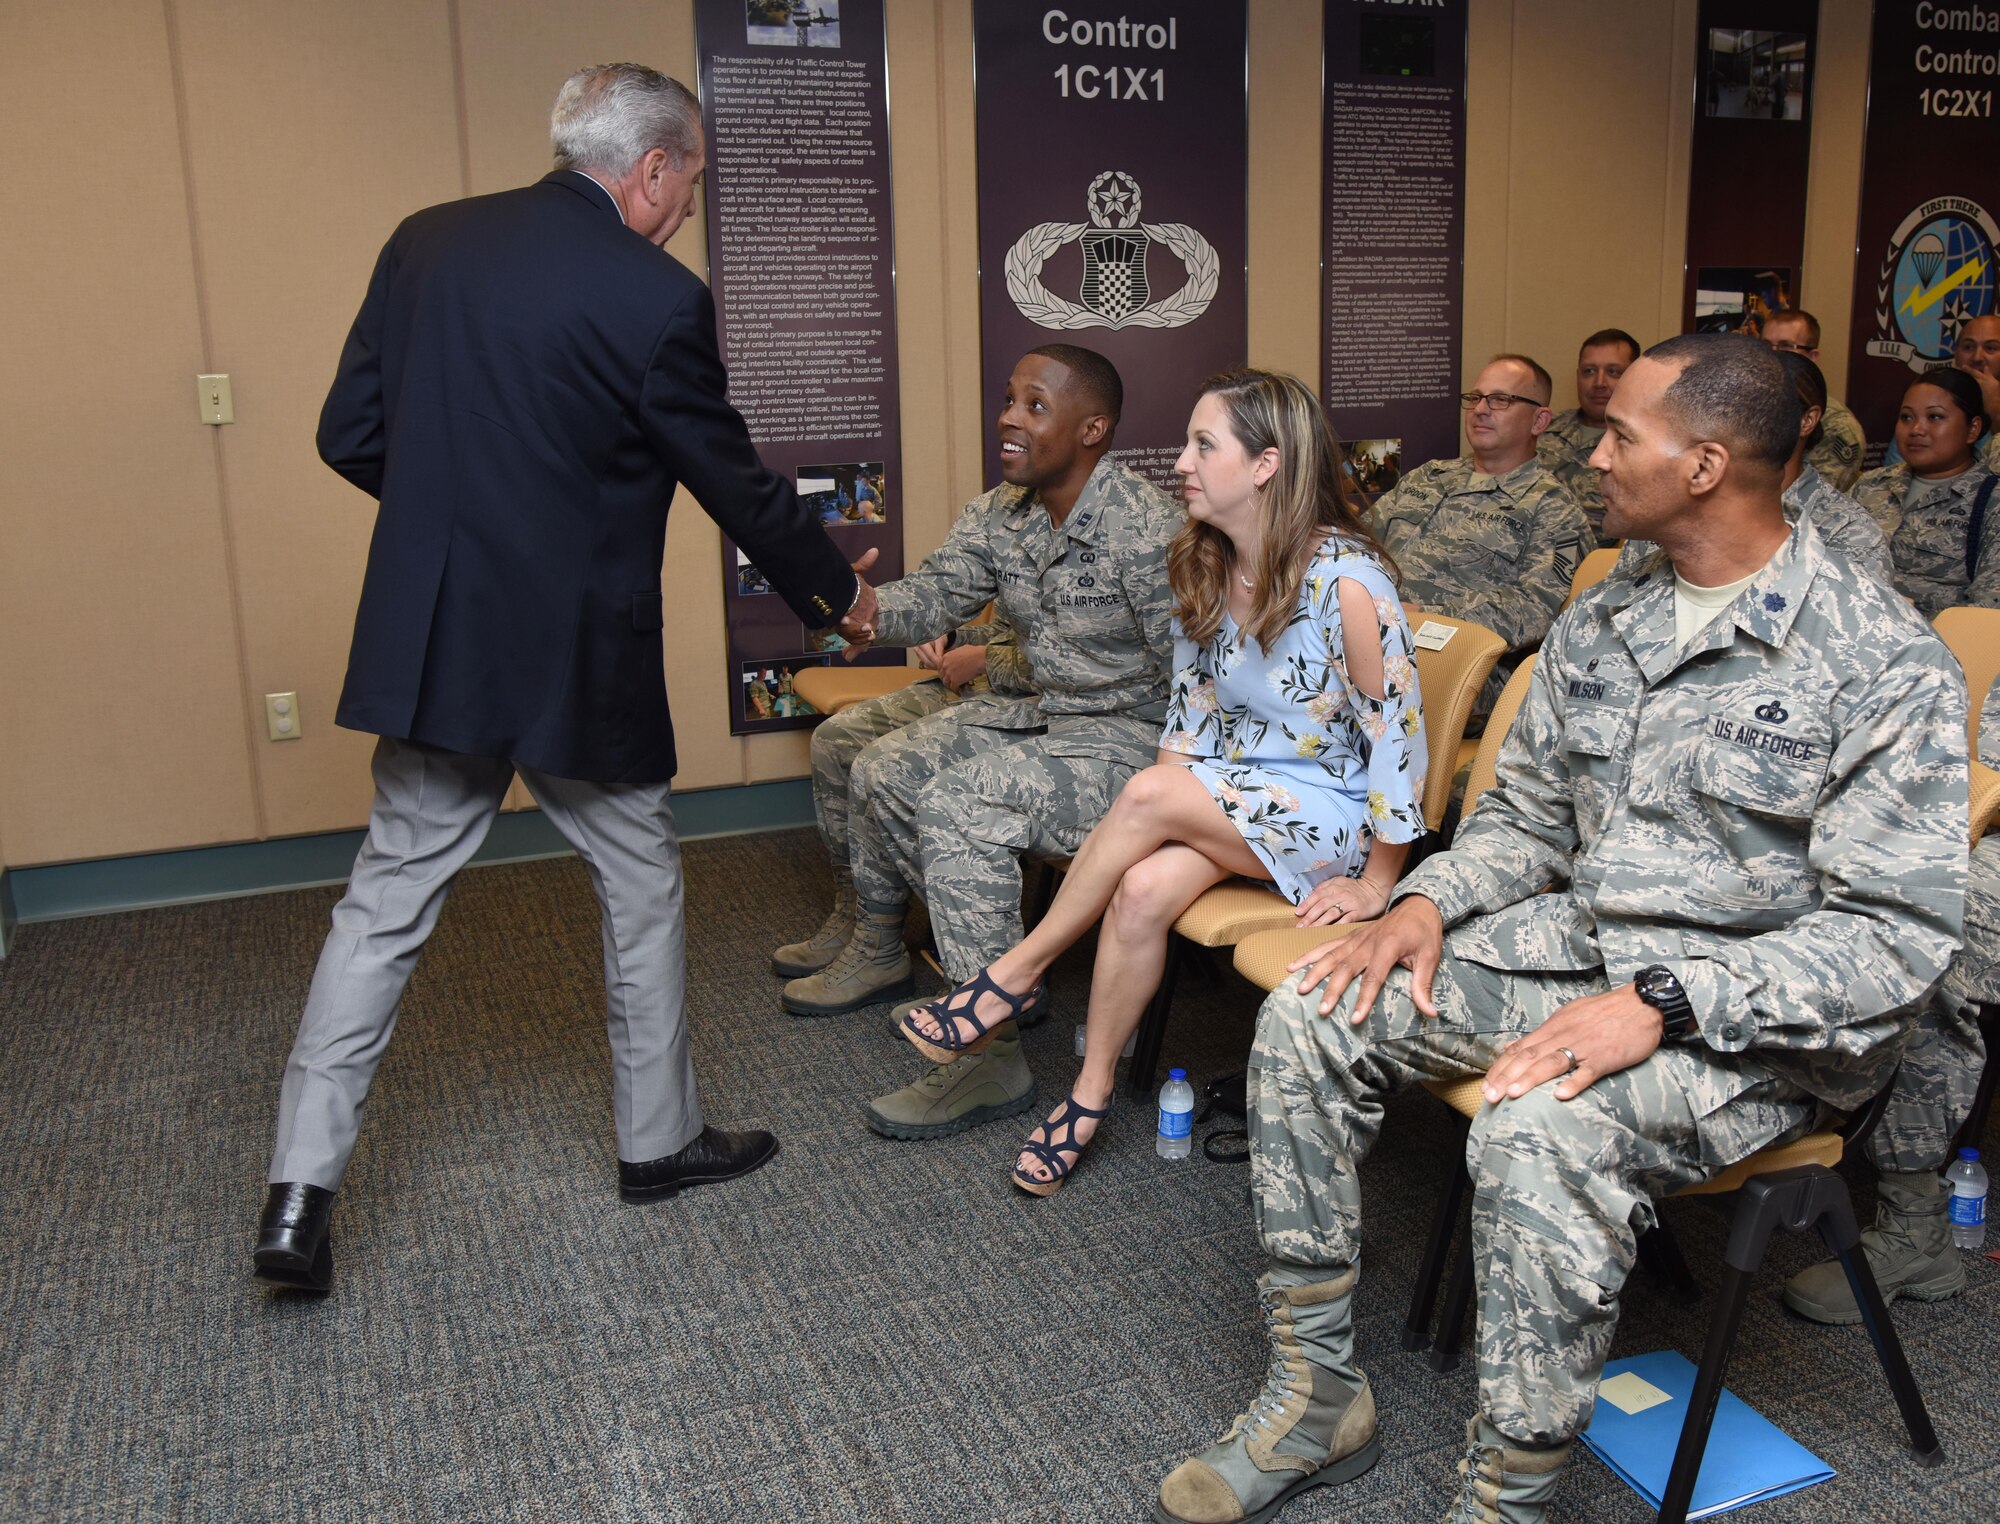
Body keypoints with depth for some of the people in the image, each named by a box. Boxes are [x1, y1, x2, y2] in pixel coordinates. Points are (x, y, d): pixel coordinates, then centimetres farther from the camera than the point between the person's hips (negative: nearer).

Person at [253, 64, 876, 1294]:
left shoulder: (425, 243, 4)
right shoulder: (656, 301, -13)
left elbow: (350, 437, 6)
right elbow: (735, 480, -4)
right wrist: (837, 588, 12)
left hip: (432, 647, 5)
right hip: (580, 662, -5)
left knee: (387, 904, 12)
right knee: (642, 890, 15)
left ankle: (300, 1195, 13)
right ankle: (660, 1141, 30)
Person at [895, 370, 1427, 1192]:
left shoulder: (1344, 581, -21)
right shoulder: (1202, 567, 2)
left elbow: (1397, 729, -17)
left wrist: (1376, 884, -12)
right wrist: (1169, 792, -3)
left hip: (1329, 811, -5)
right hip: (1227, 792, 6)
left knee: (1147, 795, -29)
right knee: (1143, 890, -26)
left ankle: (1015, 972, -12)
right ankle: (1092, 1090, -10)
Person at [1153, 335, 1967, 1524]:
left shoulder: (1887, 663, -14)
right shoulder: (1598, 626, 9)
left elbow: (1896, 932, -18)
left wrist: (1664, 1004, -28)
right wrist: (1429, 901, -5)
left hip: (1757, 1019, -7)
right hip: (1569, 942, 7)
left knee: (1541, 1134, -36)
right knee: (1308, 1018, -7)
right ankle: (1319, 1398, 3)